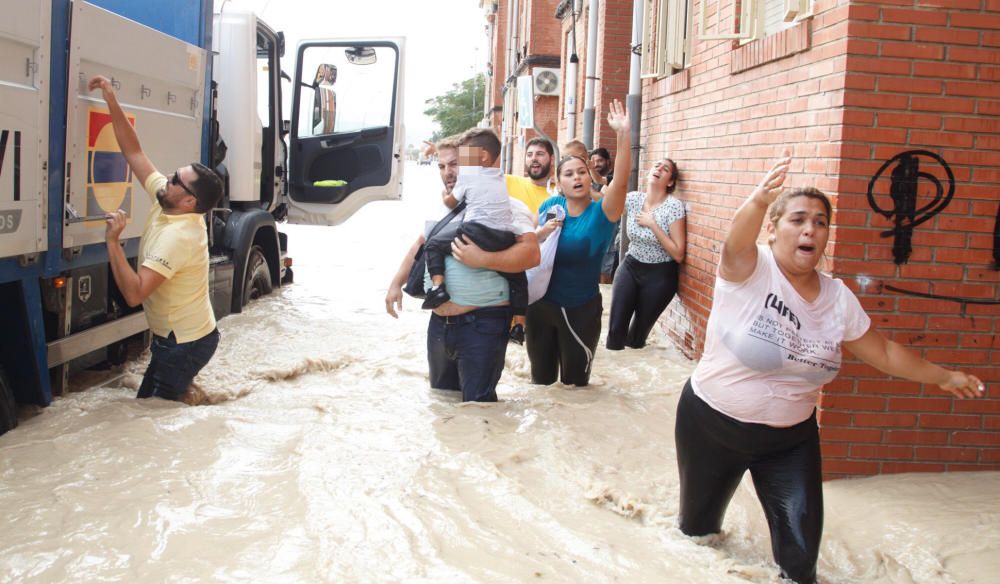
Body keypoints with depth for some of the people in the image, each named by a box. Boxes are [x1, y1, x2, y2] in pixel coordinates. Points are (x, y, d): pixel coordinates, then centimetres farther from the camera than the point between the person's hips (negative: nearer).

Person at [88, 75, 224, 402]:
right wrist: (111, 101, -3)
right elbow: (133, 152, 2)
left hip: (184, 345, -9)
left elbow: (134, 293, -36)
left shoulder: (179, 235, -29)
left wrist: (112, 240, -31)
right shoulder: (167, 203, -4)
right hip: (174, 336, 9)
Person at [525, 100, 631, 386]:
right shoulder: (549, 206, -3)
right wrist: (541, 233, -15)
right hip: (541, 305, 3)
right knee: (541, 378, 18)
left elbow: (621, 181, -31)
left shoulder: (601, 212, -13)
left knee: (575, 382, 12)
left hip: (581, 309, -3)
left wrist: (623, 134, -41)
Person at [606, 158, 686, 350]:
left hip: (659, 275, -3)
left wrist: (652, 224, -21)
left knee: (639, 331, 8)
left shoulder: (674, 206, -15)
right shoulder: (633, 199, -3)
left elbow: (678, 254, -17)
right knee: (615, 327, -8)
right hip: (630, 267, 3)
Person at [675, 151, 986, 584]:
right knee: (697, 527, 17)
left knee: (801, 544, -4)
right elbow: (736, 243, -43)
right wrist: (758, 201, -63)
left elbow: (883, 353, 10)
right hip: (713, 423, -3)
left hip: (790, 436, 3)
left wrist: (943, 376, 12)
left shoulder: (838, 298, -4)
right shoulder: (749, 269, -19)